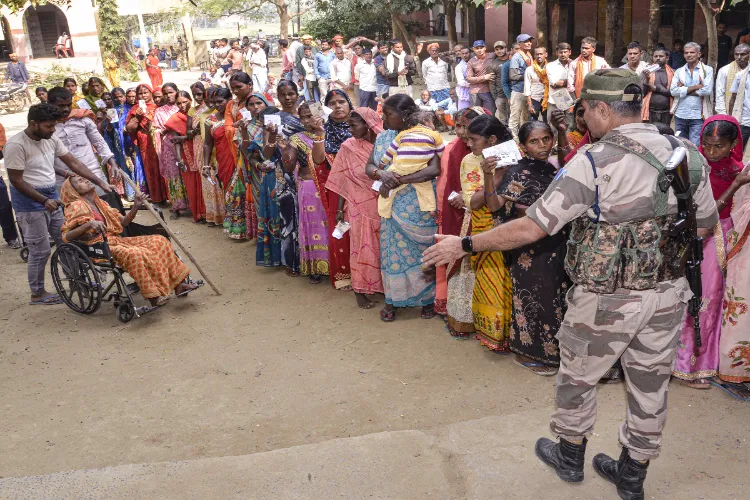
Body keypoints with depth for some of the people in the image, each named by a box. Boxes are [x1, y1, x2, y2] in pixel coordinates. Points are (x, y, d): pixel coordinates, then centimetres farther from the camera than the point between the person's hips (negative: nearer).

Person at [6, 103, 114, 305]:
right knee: (40, 251, 0)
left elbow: (74, 163, 4)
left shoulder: (51, 139, 1)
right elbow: (16, 180, -18)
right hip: (30, 204, -7)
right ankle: (37, 294, 15)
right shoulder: (16, 145, -20)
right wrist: (44, 200, -26)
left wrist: (100, 183, -2)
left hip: (52, 197, 7)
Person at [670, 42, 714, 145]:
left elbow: (708, 90, -13)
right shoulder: (679, 71, 10)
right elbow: (673, 91, -5)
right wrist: (695, 87, -10)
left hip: (698, 116, -3)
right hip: (680, 115, 4)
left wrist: (683, 89, -6)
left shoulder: (707, 70, 2)